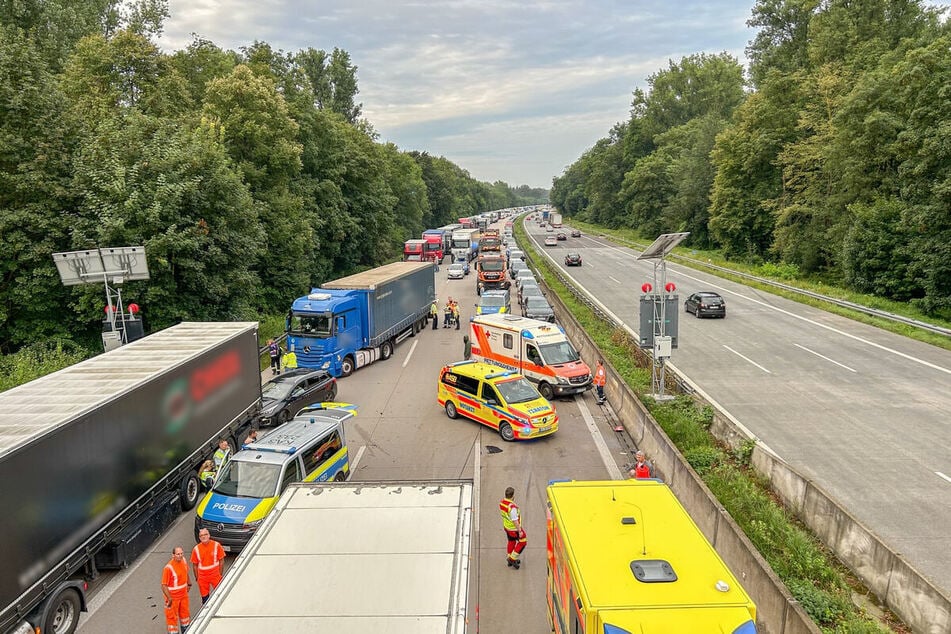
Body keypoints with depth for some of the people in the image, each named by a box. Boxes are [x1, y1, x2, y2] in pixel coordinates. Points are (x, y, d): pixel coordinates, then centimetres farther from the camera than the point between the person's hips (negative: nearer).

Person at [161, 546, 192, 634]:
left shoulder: (183, 560, -7)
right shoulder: (168, 568, -28)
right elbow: (164, 585, -26)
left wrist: (189, 583, 20)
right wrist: (169, 599, -30)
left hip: (184, 595, 7)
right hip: (173, 597, -7)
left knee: (184, 613, 24)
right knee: (172, 617, 7)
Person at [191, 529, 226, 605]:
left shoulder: (216, 545, -12)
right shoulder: (196, 549, -8)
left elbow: (221, 561, -5)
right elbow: (194, 565, 0)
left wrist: (220, 575, -5)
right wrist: (197, 578, 1)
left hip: (215, 575, -1)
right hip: (202, 577, 1)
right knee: (204, 596, 10)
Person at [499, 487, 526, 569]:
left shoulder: (501, 502, -11)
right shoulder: (512, 507, -36)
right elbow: (515, 521, -28)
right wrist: (520, 531, -17)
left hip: (506, 526, 8)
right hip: (514, 528, -8)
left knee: (511, 542, 26)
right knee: (522, 541, 14)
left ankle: (509, 560, 39)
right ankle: (512, 558, 17)